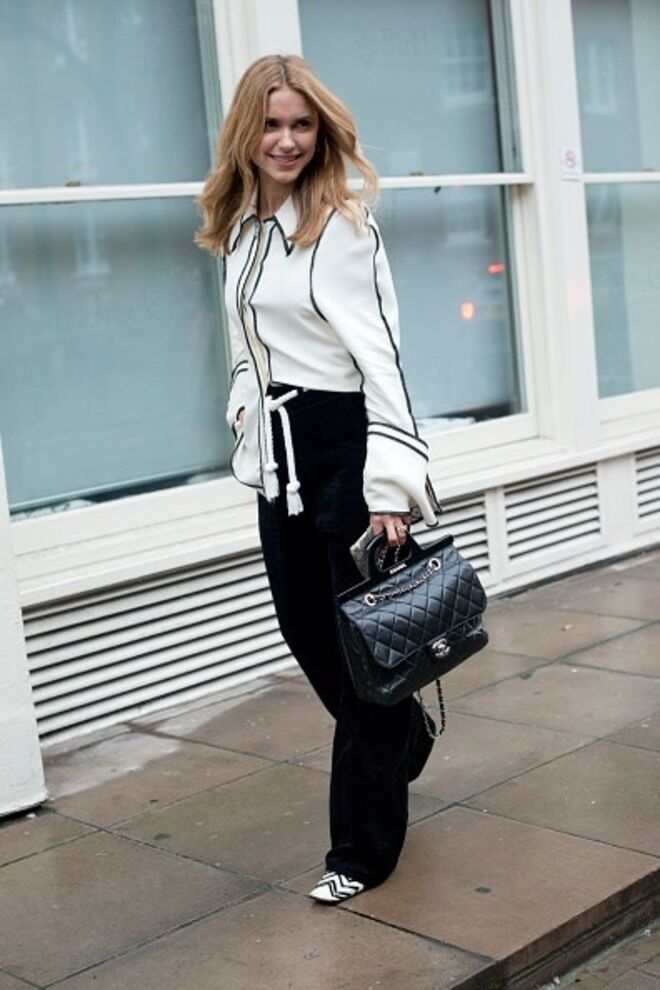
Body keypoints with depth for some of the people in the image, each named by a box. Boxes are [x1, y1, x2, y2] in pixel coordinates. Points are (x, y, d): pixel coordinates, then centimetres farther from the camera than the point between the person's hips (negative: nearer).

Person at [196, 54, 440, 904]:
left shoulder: (341, 223, -12)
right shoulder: (238, 228, 10)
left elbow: (379, 350, -19)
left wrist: (392, 482, -26)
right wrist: (250, 429, 13)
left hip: (347, 442, -7)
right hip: (281, 452, 7)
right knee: (305, 631, 15)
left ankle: (363, 847, 14)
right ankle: (403, 741, 45)